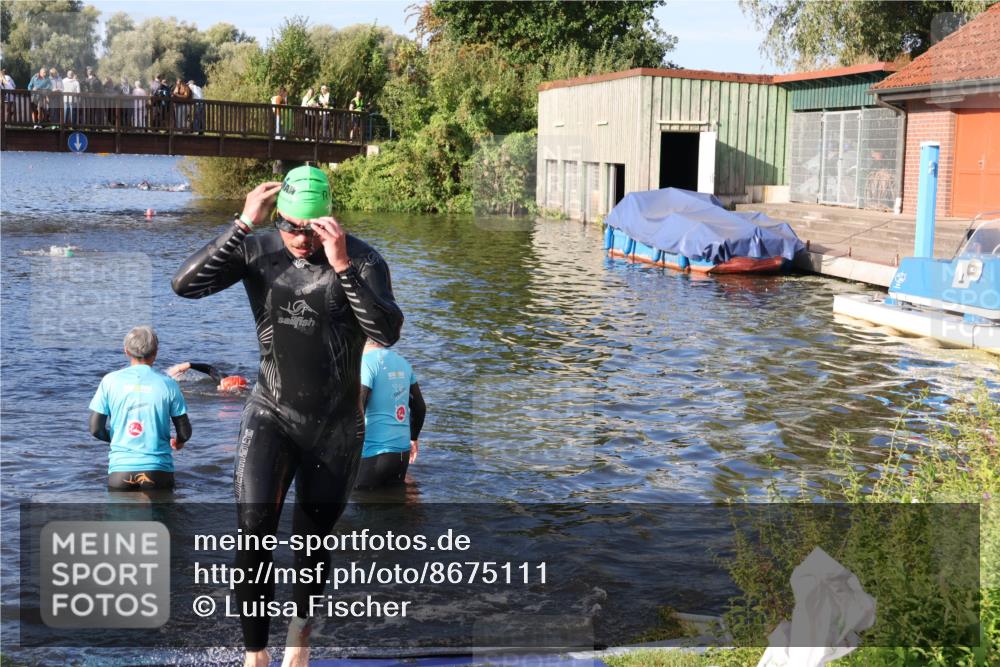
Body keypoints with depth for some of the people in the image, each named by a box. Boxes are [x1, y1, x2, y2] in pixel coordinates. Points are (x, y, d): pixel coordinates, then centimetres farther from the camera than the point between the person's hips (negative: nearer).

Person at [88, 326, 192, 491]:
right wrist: (178, 443, 25)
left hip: (120, 468, 1)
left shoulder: (110, 381, 0)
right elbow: (185, 432, 1)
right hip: (158, 470, -1)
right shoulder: (168, 384, -2)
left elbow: (96, 429, -1)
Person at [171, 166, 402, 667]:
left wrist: (342, 265, -33)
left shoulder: (362, 259, -12)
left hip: (337, 424, 0)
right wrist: (243, 225, -25)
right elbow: (185, 284, -19)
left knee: (313, 541, 13)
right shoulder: (257, 251, -7)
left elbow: (388, 333, -25)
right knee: (253, 531, -19)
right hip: (271, 414, 0)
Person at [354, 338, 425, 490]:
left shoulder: (365, 362, -11)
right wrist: (413, 438, 32)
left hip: (373, 453, -7)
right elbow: (420, 407, 17)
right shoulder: (402, 361, 10)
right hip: (402, 451, 7)